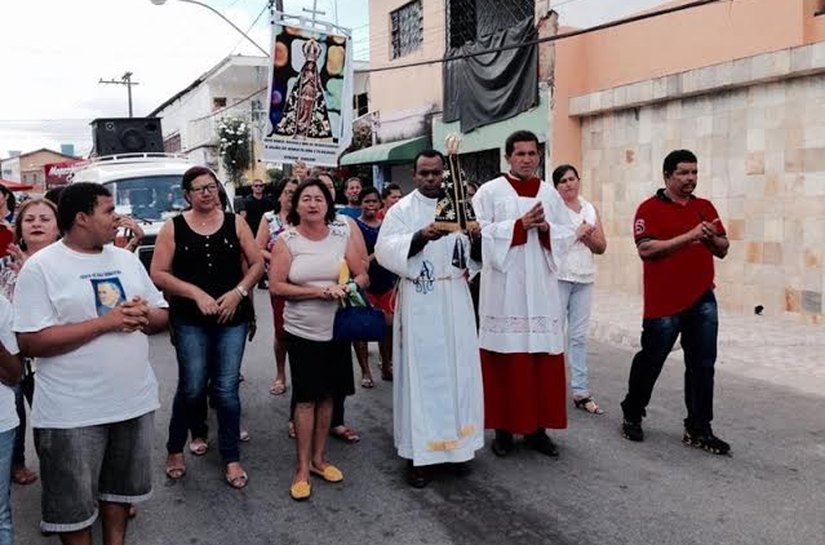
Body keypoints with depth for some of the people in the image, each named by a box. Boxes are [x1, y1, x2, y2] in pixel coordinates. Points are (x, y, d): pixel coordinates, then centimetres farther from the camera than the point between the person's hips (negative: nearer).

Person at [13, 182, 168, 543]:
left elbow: (163, 314, 11)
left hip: (134, 400, 5)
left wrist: (146, 315, -13)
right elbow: (31, 342, -18)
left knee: (120, 487, 21)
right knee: (74, 503, 9)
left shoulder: (127, 259, 8)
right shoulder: (41, 266, -10)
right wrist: (105, 322, -23)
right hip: (72, 412, -5)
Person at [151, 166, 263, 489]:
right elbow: (158, 274, -3)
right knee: (192, 388, 0)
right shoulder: (173, 228, 1)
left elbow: (257, 263, 6)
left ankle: (231, 458, 17)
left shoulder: (235, 223, 5)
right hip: (190, 321, -1)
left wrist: (238, 292, -9)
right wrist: (196, 293, -13)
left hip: (233, 318, 1)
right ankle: (175, 449, 26)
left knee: (227, 388, 4)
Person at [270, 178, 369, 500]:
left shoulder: (343, 236, 1)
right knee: (306, 398, -1)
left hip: (337, 329, 3)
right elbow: (276, 286, -12)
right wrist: (320, 291, -20)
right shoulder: (286, 241, -5)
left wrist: (347, 288, -19)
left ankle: (318, 458, 26)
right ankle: (302, 468, 11)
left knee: (327, 395, 10)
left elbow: (363, 276, 3)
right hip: (302, 332, -3)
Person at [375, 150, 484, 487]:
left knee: (458, 370, 8)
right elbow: (386, 250, -15)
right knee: (421, 372, -1)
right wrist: (421, 237, -30)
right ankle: (418, 451, 7)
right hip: (419, 304, -3)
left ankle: (457, 443, 21)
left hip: (454, 301, 4)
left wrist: (469, 264, -3)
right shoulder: (402, 209, -1)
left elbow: (474, 243, 18)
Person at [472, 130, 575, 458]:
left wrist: (546, 228, -9)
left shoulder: (550, 193, 13)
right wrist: (520, 224, -16)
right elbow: (481, 232, -10)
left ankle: (537, 428, 17)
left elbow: (568, 233, 10)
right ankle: (503, 428, 12)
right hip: (504, 288, -4)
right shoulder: (490, 191, 1)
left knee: (543, 357, 5)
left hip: (541, 288, 4)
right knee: (505, 357, 0)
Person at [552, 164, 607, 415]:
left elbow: (601, 247, 11)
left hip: (584, 279, 5)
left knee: (579, 336, 7)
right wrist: (577, 233, -10)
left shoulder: (590, 209, 14)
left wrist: (588, 236, -8)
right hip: (557, 277, -5)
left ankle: (580, 392, 12)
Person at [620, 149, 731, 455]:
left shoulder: (705, 207, 11)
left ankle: (698, 430, 16)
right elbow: (646, 249, -19)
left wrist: (712, 238, -10)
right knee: (650, 361, 7)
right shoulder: (650, 208, -6)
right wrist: (689, 236, -24)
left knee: (702, 366, 6)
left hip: (702, 301, 5)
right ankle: (632, 416, 26)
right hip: (664, 303, -5)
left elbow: (722, 250, 13)